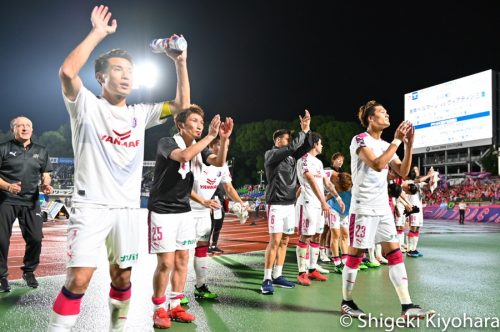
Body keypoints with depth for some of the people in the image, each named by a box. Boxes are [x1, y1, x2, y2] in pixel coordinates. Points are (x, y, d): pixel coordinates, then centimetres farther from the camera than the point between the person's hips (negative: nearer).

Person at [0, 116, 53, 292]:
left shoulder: (41, 151, 12)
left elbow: (45, 175, 16)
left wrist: (45, 185, -6)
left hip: (31, 201, 3)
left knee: (35, 238, -1)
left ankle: (29, 271, 20)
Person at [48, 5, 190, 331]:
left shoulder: (140, 114, 11)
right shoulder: (87, 105, -2)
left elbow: (182, 106, 12)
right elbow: (67, 71, -21)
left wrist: (181, 64, 5)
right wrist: (98, 33, -14)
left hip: (128, 208, 5)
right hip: (92, 206, -4)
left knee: (122, 276, 13)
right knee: (79, 278, -12)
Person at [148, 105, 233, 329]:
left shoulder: (198, 147, 7)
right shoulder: (167, 142, -13)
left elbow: (219, 162, -8)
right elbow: (184, 156, -34)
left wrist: (224, 139, -22)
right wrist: (210, 136, -31)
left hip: (184, 211, 7)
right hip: (162, 211, -7)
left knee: (182, 259, 8)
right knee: (166, 263, -7)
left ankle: (174, 306, 21)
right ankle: (159, 310, 10)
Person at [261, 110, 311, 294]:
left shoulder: (291, 156, 14)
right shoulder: (271, 154, -6)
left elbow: (304, 147, 8)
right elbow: (292, 147, -20)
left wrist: (307, 130, -3)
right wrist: (303, 131, -12)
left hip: (290, 204, 7)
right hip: (276, 204, -7)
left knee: (284, 241, 8)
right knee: (275, 241, -11)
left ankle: (277, 276, 16)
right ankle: (267, 280, -5)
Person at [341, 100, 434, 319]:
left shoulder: (385, 145, 14)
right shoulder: (360, 140, -8)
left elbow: (403, 172, 10)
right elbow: (377, 165, -23)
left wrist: (408, 145, -1)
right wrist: (397, 140, -18)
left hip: (383, 208, 8)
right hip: (363, 208, -7)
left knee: (395, 254, 2)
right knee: (355, 254, 0)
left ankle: (407, 306, 4)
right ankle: (346, 302, 14)